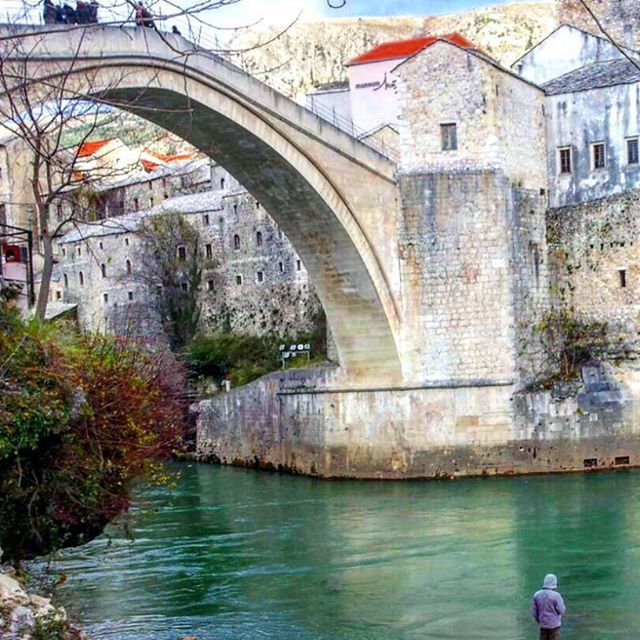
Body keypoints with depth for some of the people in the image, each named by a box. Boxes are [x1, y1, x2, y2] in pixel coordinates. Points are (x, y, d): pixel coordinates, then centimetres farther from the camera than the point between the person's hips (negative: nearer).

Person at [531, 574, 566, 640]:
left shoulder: (536, 595, -3)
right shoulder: (556, 595, -18)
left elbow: (534, 611, 2)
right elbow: (562, 611, -11)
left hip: (543, 624, 5)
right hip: (554, 624, -4)